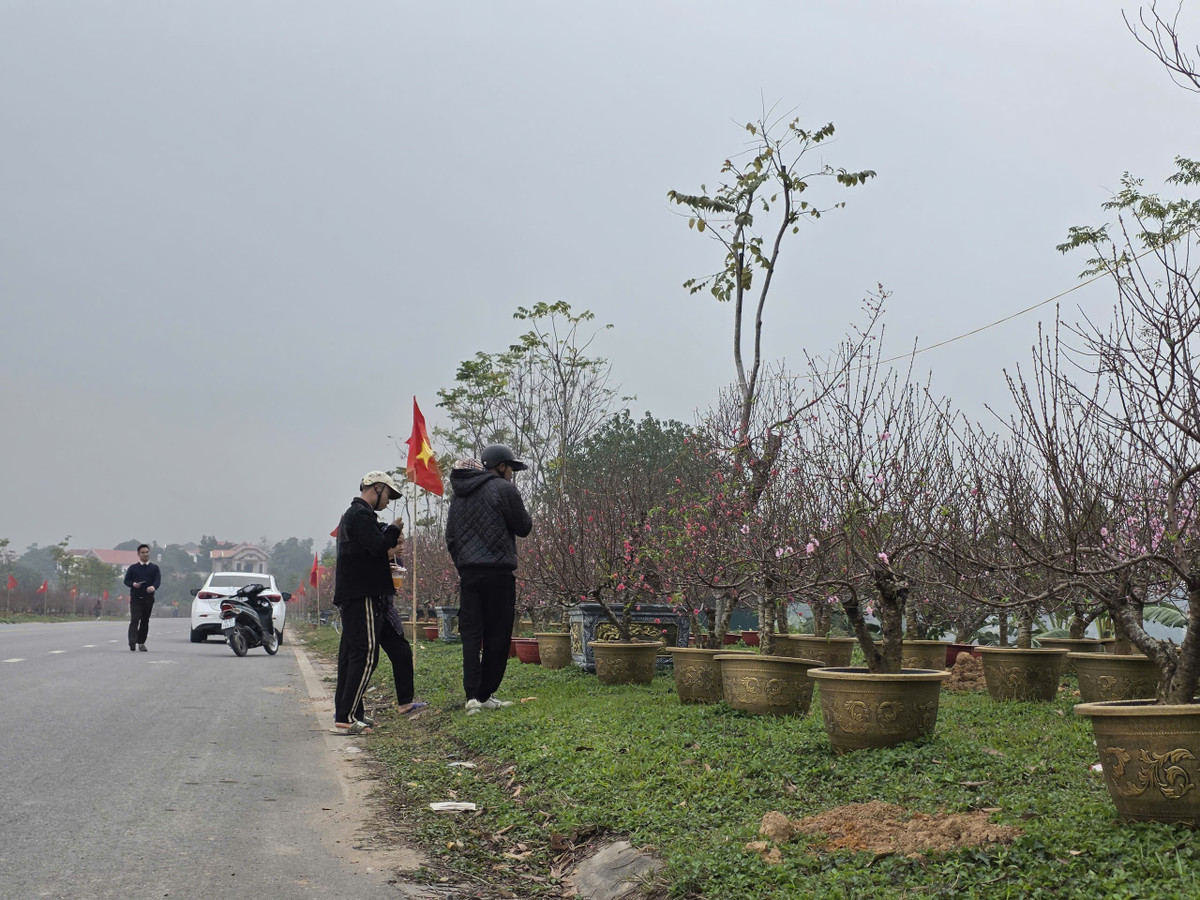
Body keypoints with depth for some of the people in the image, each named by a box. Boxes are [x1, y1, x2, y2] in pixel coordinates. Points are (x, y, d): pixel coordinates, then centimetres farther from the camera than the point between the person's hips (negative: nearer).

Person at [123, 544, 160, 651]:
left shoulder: (154, 568, 9)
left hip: (148, 598, 2)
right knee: (134, 620, -14)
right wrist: (133, 584, -15)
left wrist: (153, 587, -28)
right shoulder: (133, 568, 9)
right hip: (135, 598, -2)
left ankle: (141, 642, 18)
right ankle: (132, 642, -24)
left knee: (145, 621, 7)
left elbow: (158, 581, -5)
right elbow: (126, 581, 8)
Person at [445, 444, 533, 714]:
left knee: (471, 635, 5)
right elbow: (523, 527, -2)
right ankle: (485, 695, 6)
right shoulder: (503, 489, -5)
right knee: (497, 636, 3)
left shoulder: (459, 494, 17)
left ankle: (472, 695, -2)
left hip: (468, 573, 6)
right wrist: (525, 518, 17)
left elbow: (450, 537, 18)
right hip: (498, 572, -6)